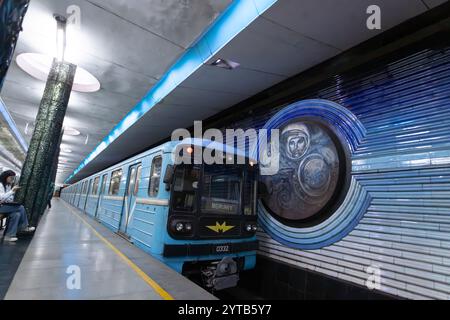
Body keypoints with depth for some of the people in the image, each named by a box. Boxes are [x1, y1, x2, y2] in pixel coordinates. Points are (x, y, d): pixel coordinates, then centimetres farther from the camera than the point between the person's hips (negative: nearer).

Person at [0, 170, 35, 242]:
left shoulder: (9, 185, 12)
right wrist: (12, 191, -23)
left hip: (6, 205, 8)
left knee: (16, 214, -16)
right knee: (21, 208, -22)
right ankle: (24, 227, -10)